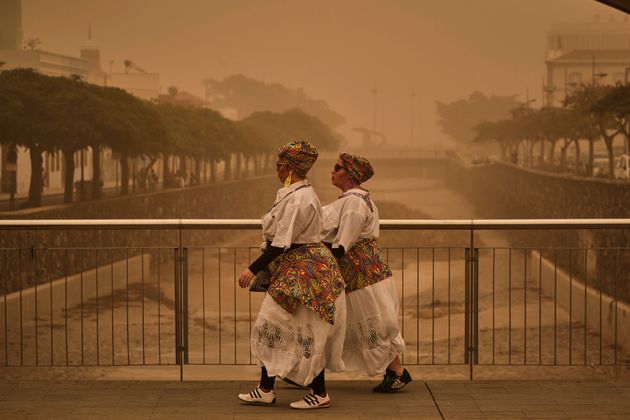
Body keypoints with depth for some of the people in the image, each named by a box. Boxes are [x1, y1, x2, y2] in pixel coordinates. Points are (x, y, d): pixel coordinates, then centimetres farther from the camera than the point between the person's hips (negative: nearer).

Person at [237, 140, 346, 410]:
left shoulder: (297, 200, -20)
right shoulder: (302, 193, 12)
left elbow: (281, 244, -23)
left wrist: (253, 269, -19)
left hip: (301, 271, -11)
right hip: (296, 269, 11)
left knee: (306, 335, -2)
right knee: (270, 327, 12)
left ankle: (320, 395, 8)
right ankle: (265, 390, 18)